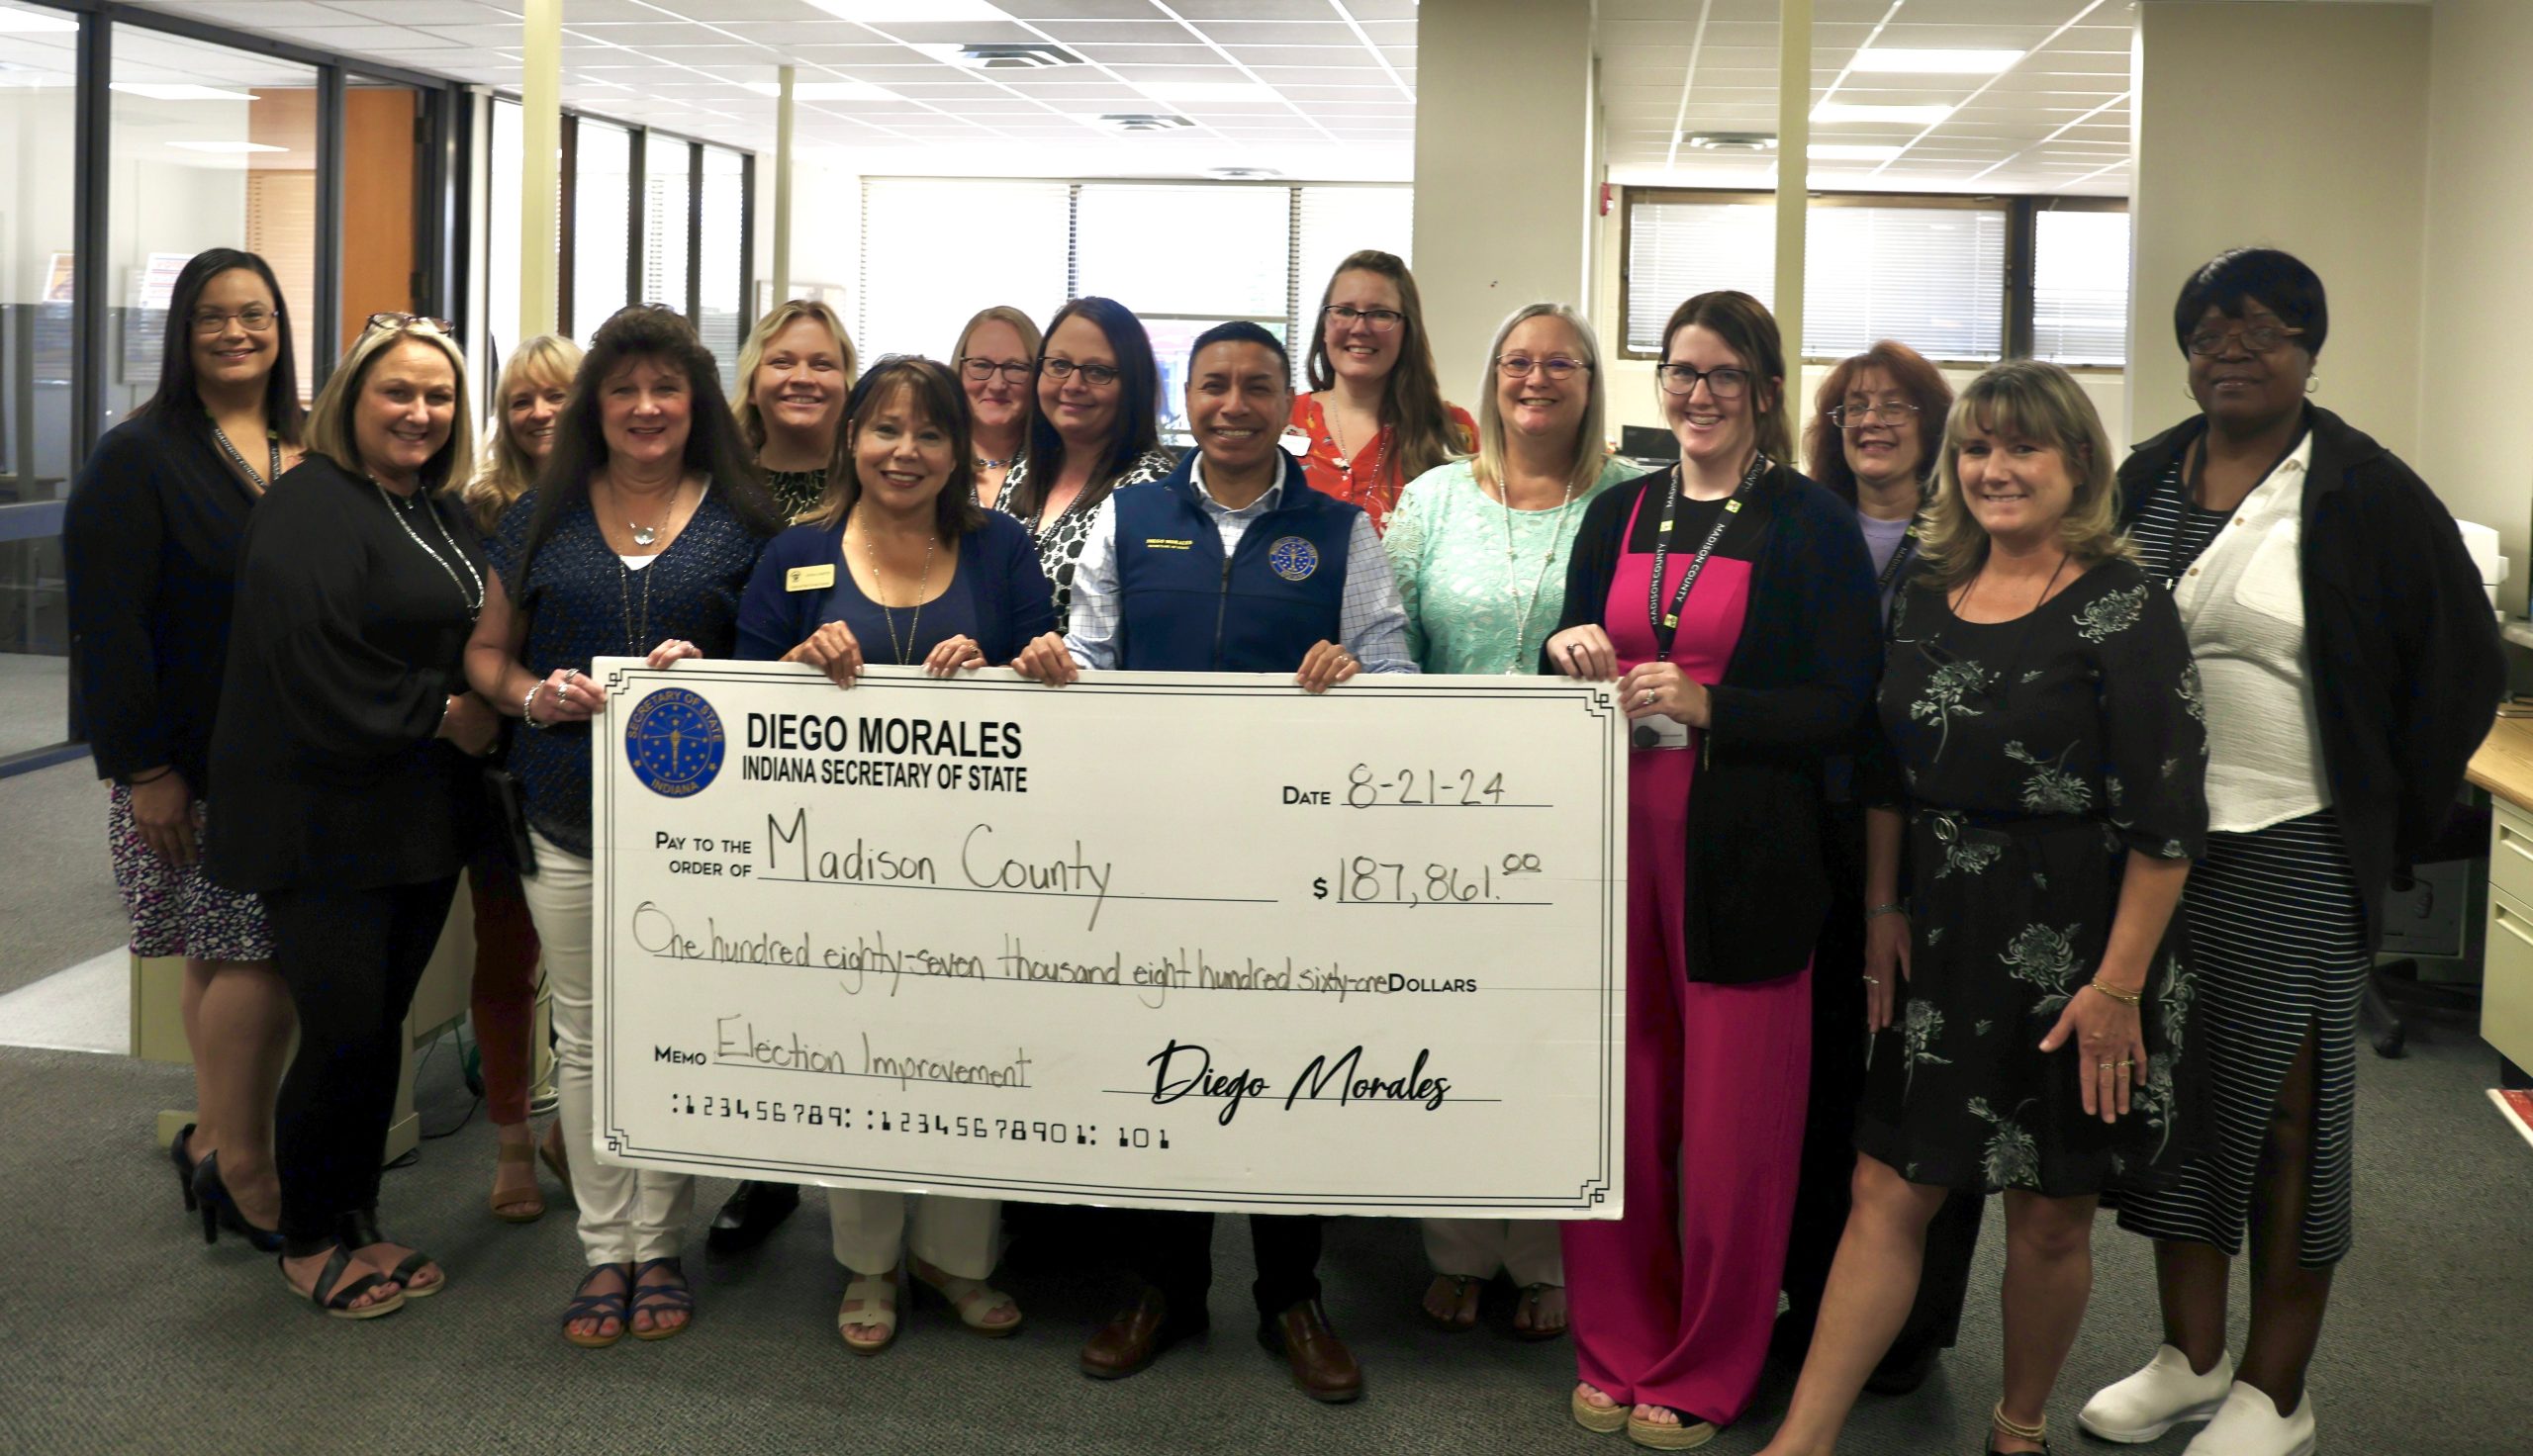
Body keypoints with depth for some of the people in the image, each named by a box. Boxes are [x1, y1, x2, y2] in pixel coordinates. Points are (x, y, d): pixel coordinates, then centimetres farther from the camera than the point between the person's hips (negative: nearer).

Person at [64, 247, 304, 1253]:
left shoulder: (308, 455, 11)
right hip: (192, 765, -5)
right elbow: (107, 624, -11)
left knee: (226, 953, 10)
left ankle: (216, 1145, 21)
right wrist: (144, 769, -15)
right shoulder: (141, 456, -6)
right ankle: (242, 1168, 5)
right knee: (255, 952, -7)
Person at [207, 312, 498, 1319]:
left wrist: (500, 709, 0)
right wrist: (442, 716, -12)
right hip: (325, 821, -8)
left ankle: (357, 1226, 25)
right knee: (343, 1032, -4)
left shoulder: (442, 517, 15)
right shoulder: (309, 508, -12)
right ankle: (308, 1243, 14)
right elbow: (318, 670, -22)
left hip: (423, 819, 8)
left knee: (381, 1026, 13)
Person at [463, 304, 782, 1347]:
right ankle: (605, 1249, 17)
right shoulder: (544, 517, 8)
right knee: (584, 1034, 6)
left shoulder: (741, 521, 3)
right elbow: (485, 651, 12)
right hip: (568, 819, 2)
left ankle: (660, 1246, 17)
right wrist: (536, 695, -9)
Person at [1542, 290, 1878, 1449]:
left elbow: (1841, 705, -6)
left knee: (1730, 1126, 1)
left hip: (1742, 859, -4)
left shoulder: (1812, 527, -1)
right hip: (1614, 839, 4)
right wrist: (1568, 652, -4)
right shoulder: (1618, 515, 12)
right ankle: (1617, 1346, 24)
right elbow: (1569, 678, 18)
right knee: (1616, 1109, 7)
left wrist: (1703, 704, -17)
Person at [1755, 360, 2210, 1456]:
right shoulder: (1927, 597, 7)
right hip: (1945, 944, 5)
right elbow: (1888, 774, 15)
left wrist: (2118, 984, -17)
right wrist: (1882, 911, 8)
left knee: (2049, 1215, 9)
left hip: (2073, 953, -4)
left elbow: (2167, 820, -14)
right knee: (1888, 1191, 5)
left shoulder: (2122, 610, -11)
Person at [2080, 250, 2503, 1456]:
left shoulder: (2364, 493, -7)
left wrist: (2388, 824, -3)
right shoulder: (2146, 480, 7)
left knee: (2288, 1111, 3)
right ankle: (2192, 1356, 26)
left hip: (2295, 853, -5)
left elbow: (2462, 664, -3)